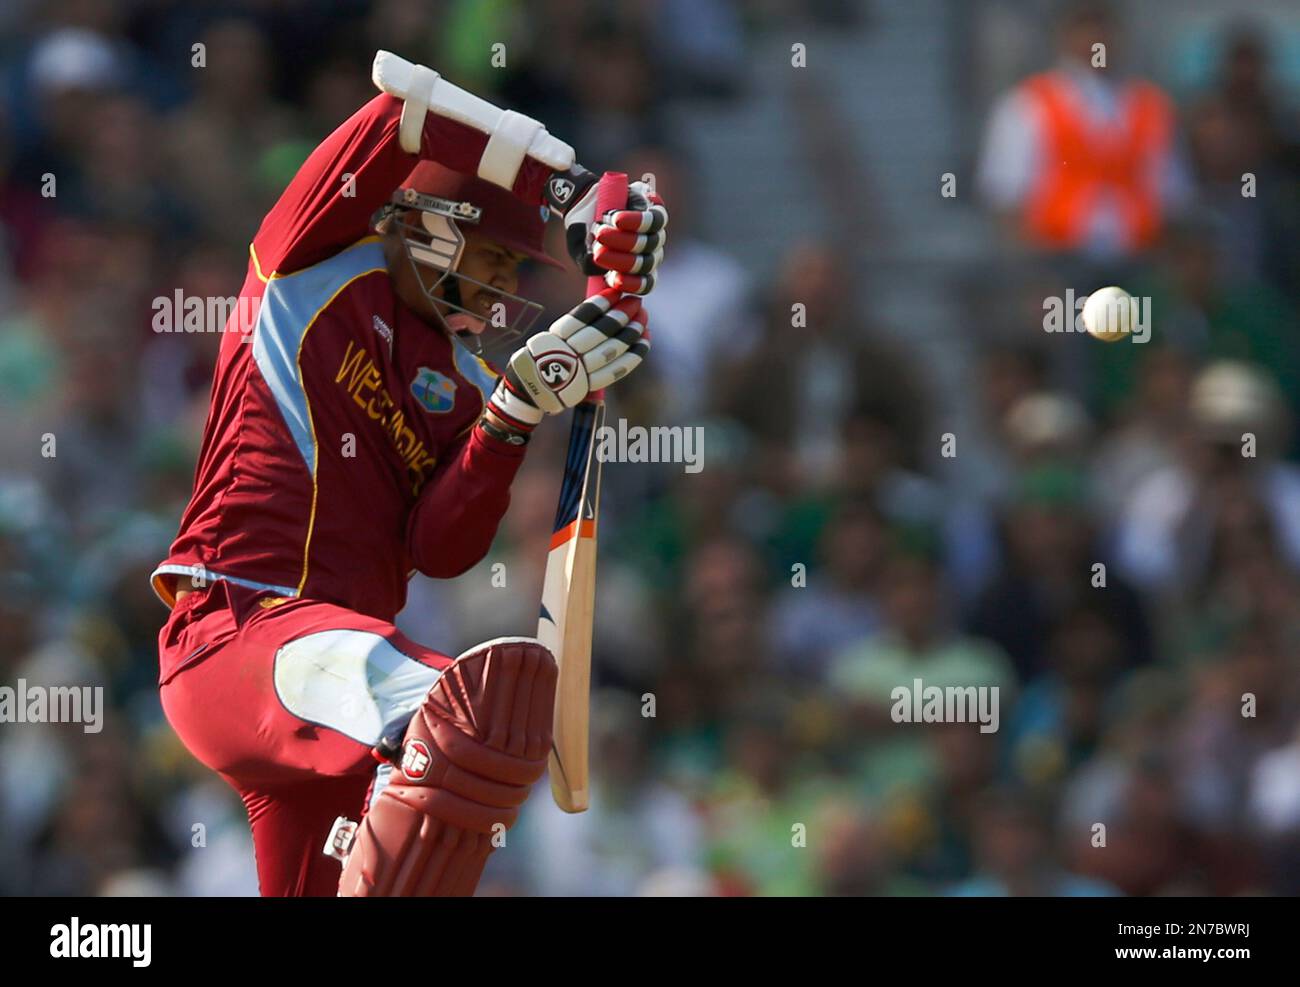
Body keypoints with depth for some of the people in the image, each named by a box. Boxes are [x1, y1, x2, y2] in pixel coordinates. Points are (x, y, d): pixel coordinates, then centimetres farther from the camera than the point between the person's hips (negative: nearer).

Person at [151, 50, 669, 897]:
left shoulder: (461, 381, 19)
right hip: (234, 630, -8)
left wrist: (516, 414, -6)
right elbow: (408, 105, -7)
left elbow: (441, 550, 4)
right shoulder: (314, 261, 5)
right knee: (495, 696, -32)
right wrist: (568, 183, -1)